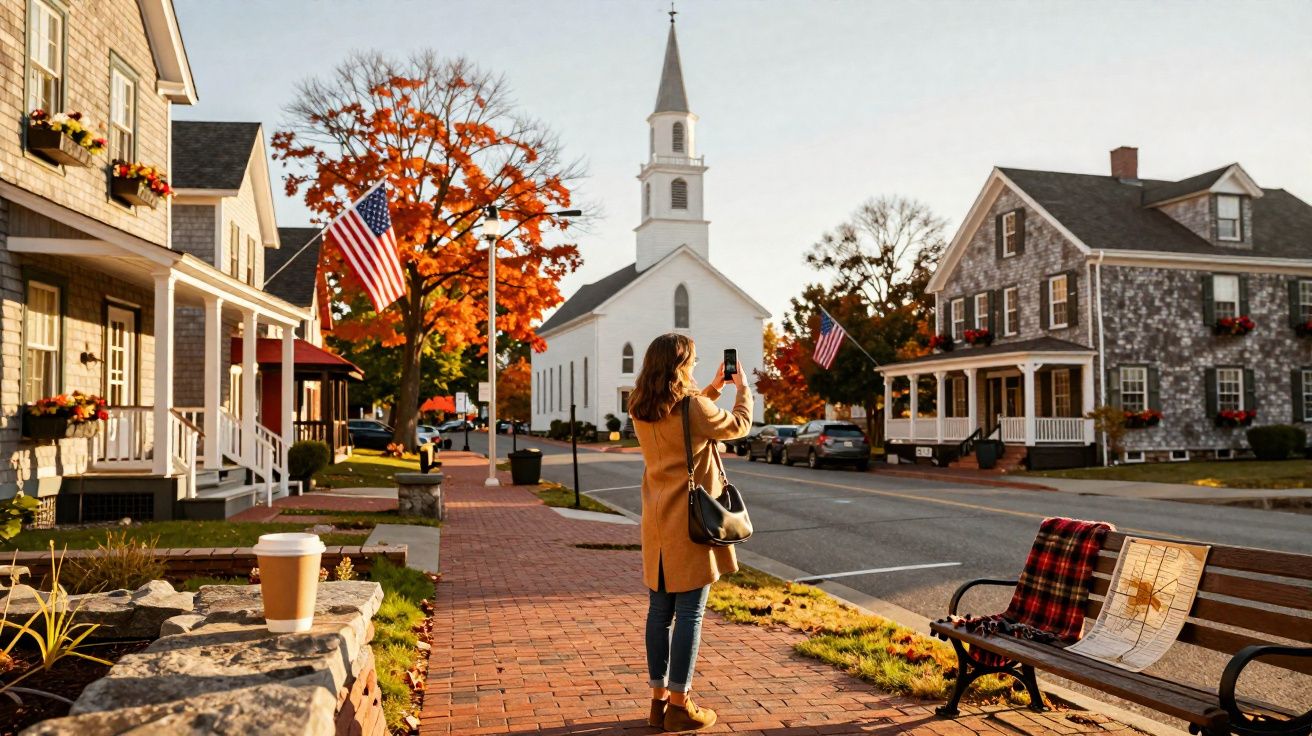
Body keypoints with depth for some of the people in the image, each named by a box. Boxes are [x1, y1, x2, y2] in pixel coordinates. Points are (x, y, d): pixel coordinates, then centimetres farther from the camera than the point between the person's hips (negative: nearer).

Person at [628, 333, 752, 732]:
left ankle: (660, 698, 19)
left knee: (659, 610, 11)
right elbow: (738, 426, 1)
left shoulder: (641, 410, 5)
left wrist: (713, 388, 25)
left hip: (657, 522, 7)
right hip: (690, 520, -7)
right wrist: (743, 388, 17)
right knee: (689, 613, 0)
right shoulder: (692, 406, -16)